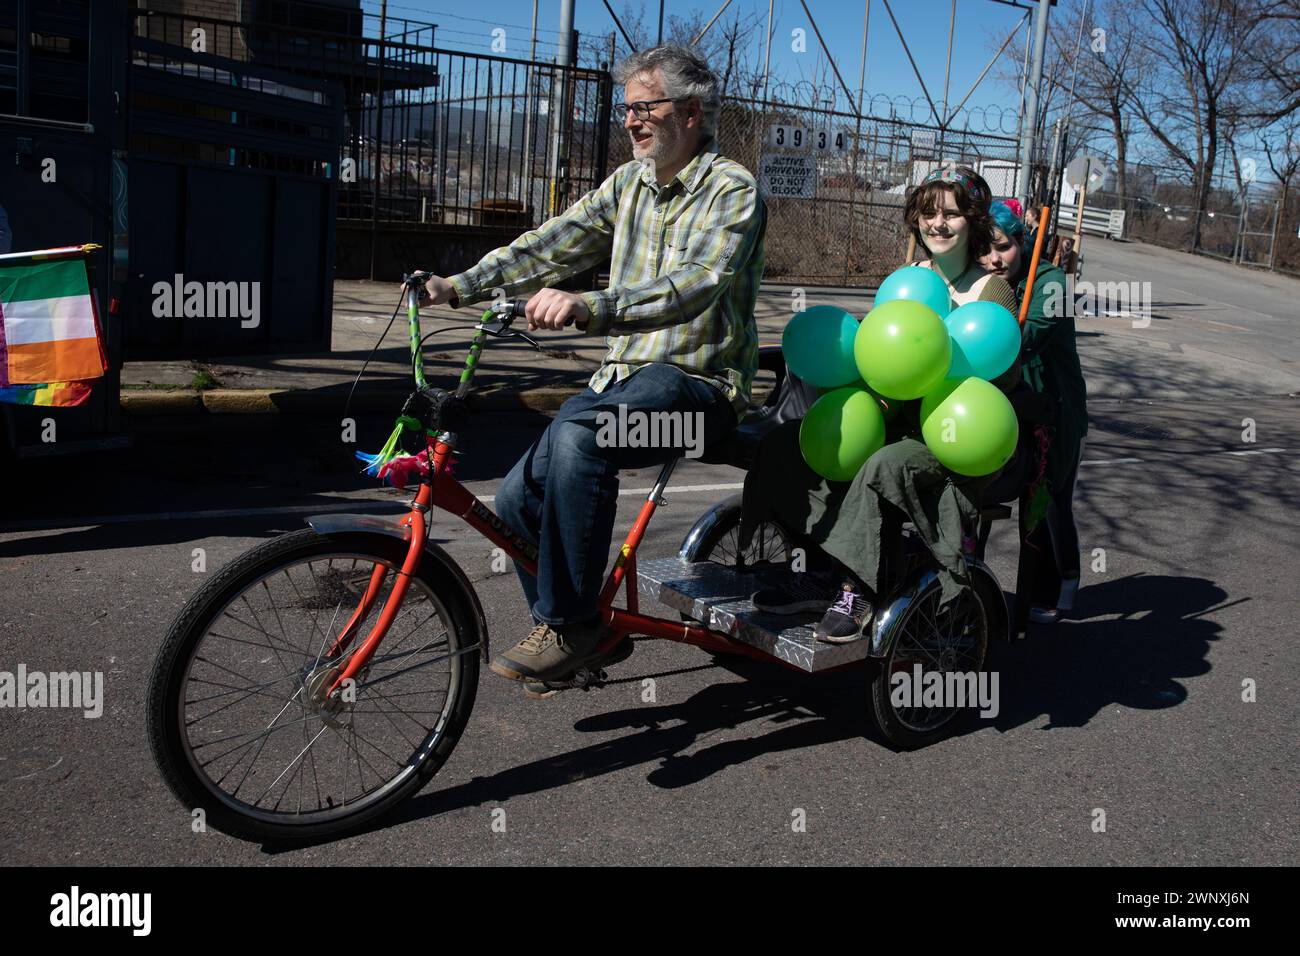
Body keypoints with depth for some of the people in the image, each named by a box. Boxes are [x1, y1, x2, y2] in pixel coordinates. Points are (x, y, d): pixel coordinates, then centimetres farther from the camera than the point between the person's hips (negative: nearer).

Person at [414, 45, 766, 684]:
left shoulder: (732, 190, -9)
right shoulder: (630, 183, 14)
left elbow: (694, 286, -26)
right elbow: (552, 245, 8)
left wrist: (587, 308, -40)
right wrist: (458, 286, -4)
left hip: (698, 382, -7)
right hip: (624, 377, 7)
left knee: (576, 434, -35)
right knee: (518, 501, -4)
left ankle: (570, 625, -21)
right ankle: (588, 638, 16)